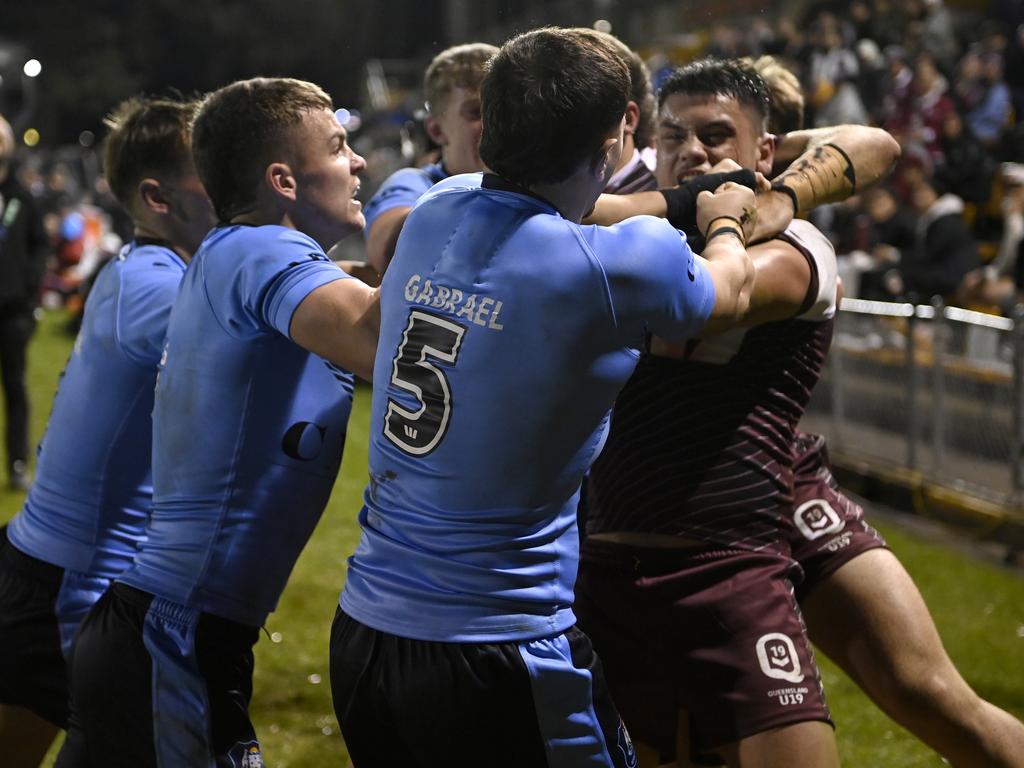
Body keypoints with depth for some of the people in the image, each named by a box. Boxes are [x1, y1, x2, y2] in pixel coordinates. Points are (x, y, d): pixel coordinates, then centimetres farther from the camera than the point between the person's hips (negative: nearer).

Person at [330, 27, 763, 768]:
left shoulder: (436, 211, 2)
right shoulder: (608, 263, -16)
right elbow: (728, 293, 7)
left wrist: (678, 202, 39)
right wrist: (726, 224, 30)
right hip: (499, 651, -7)